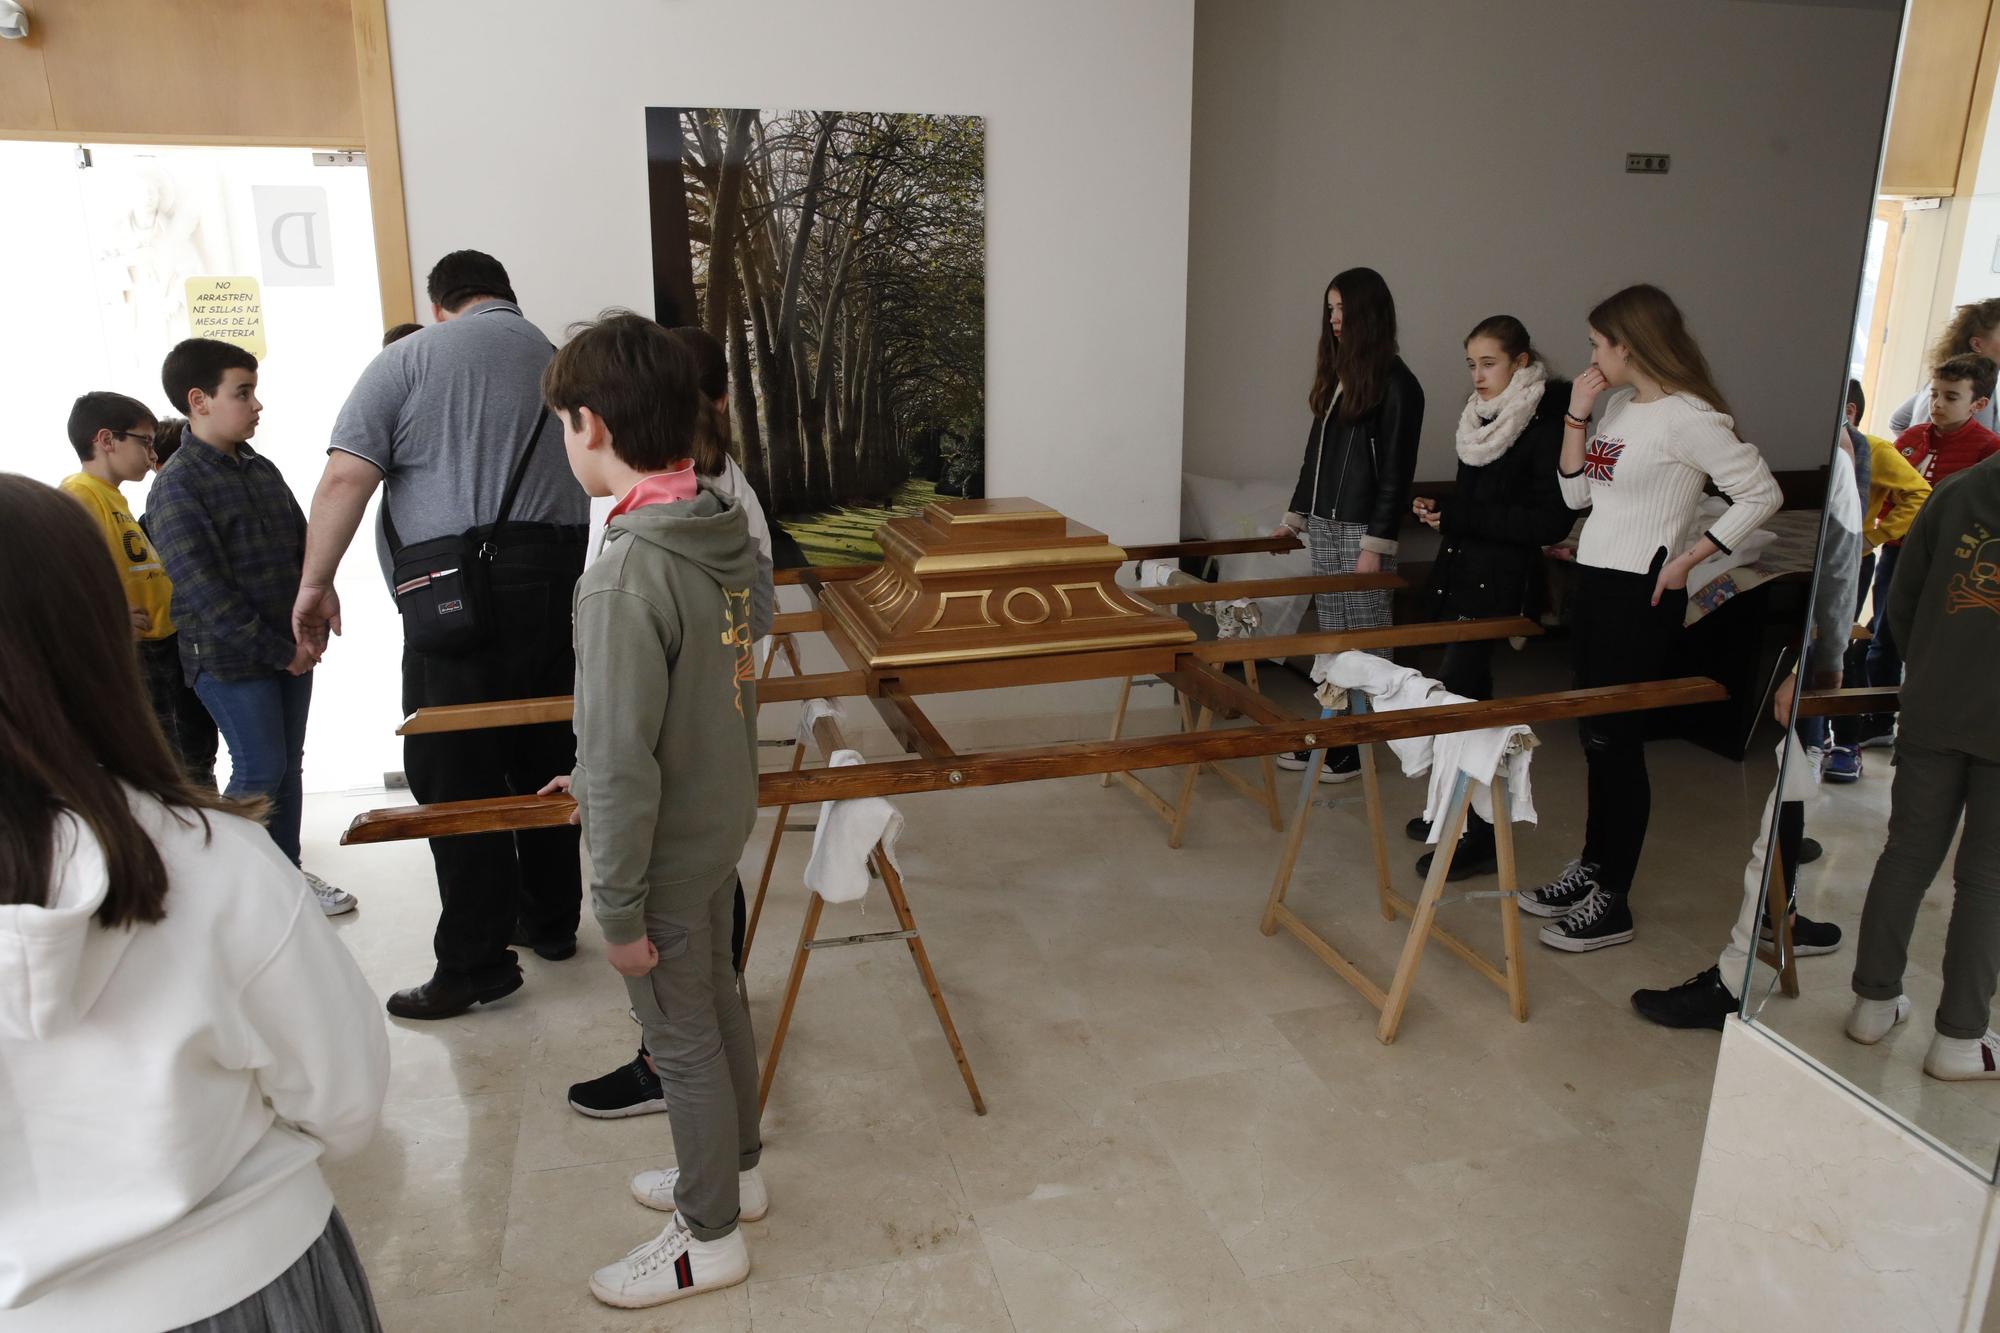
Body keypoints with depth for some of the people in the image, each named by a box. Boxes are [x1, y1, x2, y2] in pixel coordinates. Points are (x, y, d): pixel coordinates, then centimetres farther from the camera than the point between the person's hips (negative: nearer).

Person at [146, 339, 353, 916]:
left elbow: (303, 547, 11)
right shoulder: (176, 488, -12)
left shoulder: (261, 469, 10)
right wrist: (278, 650, -17)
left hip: (291, 648, 7)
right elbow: (205, 592, -17)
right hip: (231, 661, -7)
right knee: (260, 771, -3)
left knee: (289, 764, 13)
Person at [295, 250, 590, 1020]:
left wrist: (316, 581, -1)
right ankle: (552, 920, 27)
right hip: (559, 585, 5)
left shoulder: (409, 360, 0)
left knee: (454, 780, 1)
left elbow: (347, 475, -8)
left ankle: (476, 963, 7)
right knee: (545, 764, 16)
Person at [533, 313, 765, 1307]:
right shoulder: (727, 532, -4)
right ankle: (735, 1170, 47)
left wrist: (618, 910, -15)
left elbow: (623, 765, -26)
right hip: (724, 821, 8)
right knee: (718, 1001, 25)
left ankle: (710, 1239, 32)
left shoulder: (624, 577, -30)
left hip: (666, 853, -8)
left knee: (682, 1040, 11)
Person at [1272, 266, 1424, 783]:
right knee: (1331, 640, 12)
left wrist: (1376, 545, -16)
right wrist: (1295, 516, 20)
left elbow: (1396, 472, -12)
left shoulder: (1397, 385, -9)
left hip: (1361, 531, -7)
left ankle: (1362, 745, 8)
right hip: (1322, 526, 8)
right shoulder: (1336, 376, 13)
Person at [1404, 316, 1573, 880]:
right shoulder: (1482, 417, 12)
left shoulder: (1545, 424, -14)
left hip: (1500, 585, -9)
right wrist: (1440, 506, 3)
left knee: (1456, 695, -10)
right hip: (1461, 574, 9)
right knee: (1468, 690, 15)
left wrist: (1460, 517, -20)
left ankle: (1479, 839, -1)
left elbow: (1552, 521, -19)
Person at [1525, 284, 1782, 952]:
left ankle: (1612, 905, 8)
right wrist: (1576, 416, 2)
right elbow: (1576, 494, 11)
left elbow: (1761, 494, -15)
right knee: (1594, 737, 16)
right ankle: (1589, 870, 29)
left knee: (1615, 742, -3)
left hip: (1640, 597, -9)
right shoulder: (1617, 406, 10)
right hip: (1593, 583, 9)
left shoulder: (1687, 416, -14)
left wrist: (1687, 560, -15)